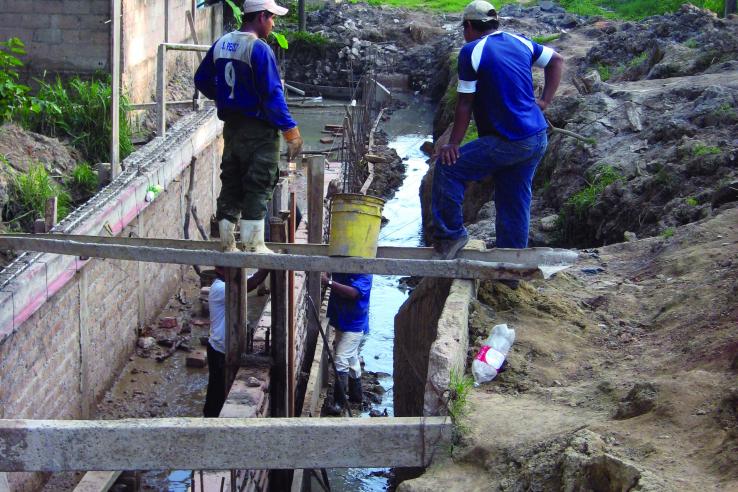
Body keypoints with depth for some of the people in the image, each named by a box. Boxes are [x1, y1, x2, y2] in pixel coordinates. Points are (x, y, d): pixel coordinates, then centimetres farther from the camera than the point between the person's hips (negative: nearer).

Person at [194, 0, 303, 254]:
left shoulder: (221, 44, 7)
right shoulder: (259, 49, -17)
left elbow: (202, 80, 15)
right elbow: (272, 95, -20)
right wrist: (290, 130, -16)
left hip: (231, 126, 7)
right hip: (258, 129, -7)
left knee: (231, 184, 12)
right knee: (258, 187, -1)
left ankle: (226, 244, 17)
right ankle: (254, 246, 1)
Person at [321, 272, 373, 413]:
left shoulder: (364, 274, -22)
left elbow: (353, 292, -35)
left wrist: (329, 282, -42)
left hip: (353, 325, -8)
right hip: (341, 321, 8)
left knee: (341, 361, -10)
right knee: (351, 360, 20)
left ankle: (339, 401, 1)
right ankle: (355, 395, 34)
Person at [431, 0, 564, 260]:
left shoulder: (472, 52, -10)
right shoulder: (521, 43, 10)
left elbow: (465, 104, -10)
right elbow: (557, 60, 20)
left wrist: (453, 144, -4)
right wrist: (545, 101, 16)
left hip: (506, 143, -8)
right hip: (538, 140, 8)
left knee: (447, 168, 0)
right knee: (515, 201, 13)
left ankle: (451, 234, 3)